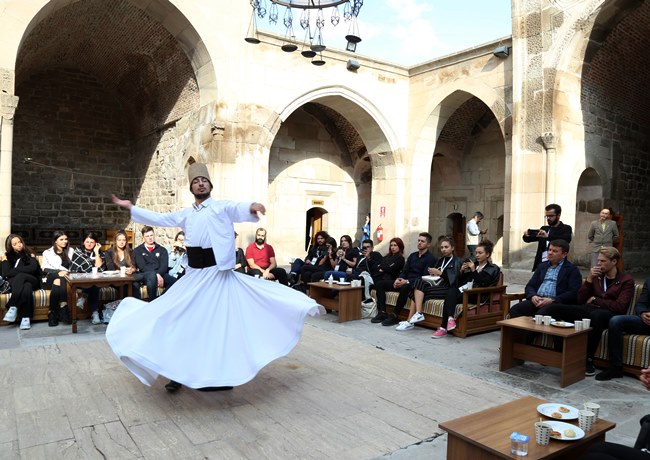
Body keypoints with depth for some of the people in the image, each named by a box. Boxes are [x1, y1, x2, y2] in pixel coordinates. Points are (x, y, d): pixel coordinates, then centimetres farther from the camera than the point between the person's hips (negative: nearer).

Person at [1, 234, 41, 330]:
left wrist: (14, 271, -7)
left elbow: (33, 267, -6)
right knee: (26, 287, -39)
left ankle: (12, 307, -46)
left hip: (32, 280, 0)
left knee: (21, 276, -37)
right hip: (14, 283, 0)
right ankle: (26, 317, -50)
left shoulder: (29, 254, 15)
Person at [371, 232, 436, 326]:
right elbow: (404, 271, 16)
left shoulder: (430, 258, -4)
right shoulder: (412, 255, 20)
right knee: (379, 284, -6)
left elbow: (424, 277, -14)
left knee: (404, 288, -41)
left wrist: (407, 281, -23)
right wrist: (398, 279, -7)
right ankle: (382, 313, -13)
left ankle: (394, 316, -30)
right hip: (404, 282, 8)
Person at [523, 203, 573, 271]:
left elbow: (567, 239, -21)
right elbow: (529, 239, 12)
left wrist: (548, 236, -35)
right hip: (541, 264, 5)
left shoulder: (566, 228, 1)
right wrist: (526, 235, -13)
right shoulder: (544, 229, 16)